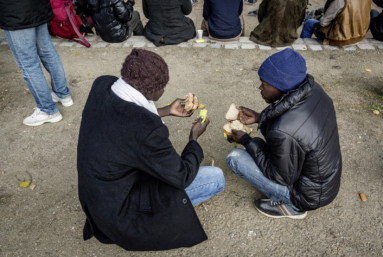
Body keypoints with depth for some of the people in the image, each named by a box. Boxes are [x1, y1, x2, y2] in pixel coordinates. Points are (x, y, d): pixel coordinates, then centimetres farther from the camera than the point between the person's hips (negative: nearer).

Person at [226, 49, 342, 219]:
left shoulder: (283, 132, -38)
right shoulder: (313, 90, -13)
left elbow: (282, 178, -20)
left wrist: (246, 141, -14)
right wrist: (259, 118, 0)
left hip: (310, 196, -8)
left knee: (234, 157, -11)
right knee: (268, 124, 14)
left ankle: (289, 206, 4)